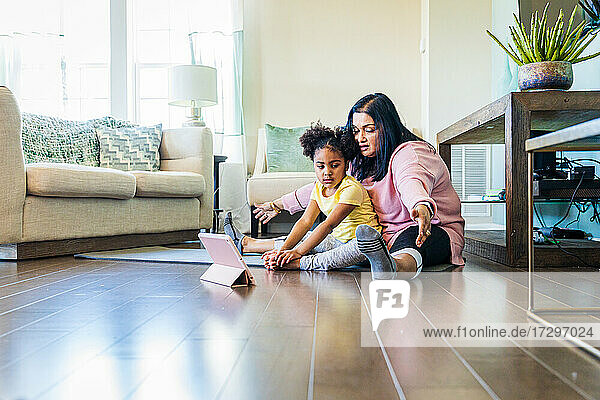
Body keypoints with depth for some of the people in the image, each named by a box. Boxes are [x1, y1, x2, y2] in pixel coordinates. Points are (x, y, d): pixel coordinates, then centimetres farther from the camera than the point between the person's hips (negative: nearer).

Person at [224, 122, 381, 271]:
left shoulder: (351, 189, -25)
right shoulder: (319, 187, 0)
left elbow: (328, 225, -31)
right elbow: (305, 221, -8)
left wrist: (298, 252, -35)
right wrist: (283, 250, -20)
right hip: (337, 240, 6)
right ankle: (246, 243, 19)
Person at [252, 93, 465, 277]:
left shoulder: (410, 153, -17)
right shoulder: (361, 162, 9)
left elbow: (412, 180, -42)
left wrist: (421, 206, -66)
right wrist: (279, 204, 21)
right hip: (387, 236, 11)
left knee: (410, 238, -47)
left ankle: (398, 267, -77)